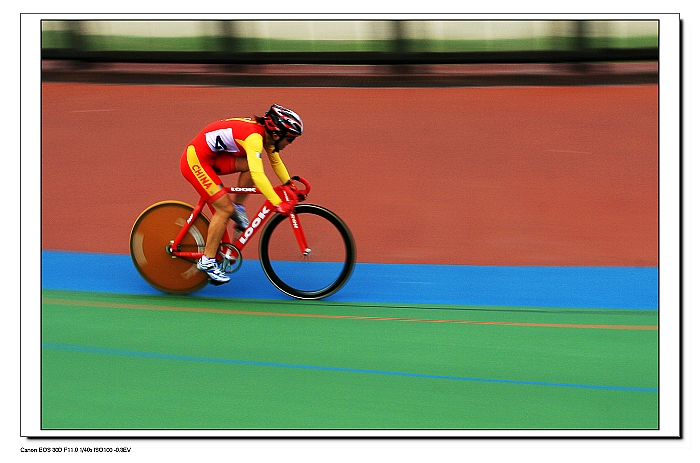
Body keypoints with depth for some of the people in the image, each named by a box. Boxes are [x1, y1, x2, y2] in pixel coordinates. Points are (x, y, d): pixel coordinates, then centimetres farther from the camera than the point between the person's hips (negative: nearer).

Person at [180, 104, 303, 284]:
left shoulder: (265, 132, 1)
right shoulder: (254, 136, -27)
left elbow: (276, 162, 18)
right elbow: (257, 175, -38)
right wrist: (278, 204, -39)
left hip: (212, 156, 9)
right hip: (195, 160, -9)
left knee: (252, 165, -7)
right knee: (225, 209, -10)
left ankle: (237, 207, 11)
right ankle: (207, 261, -1)